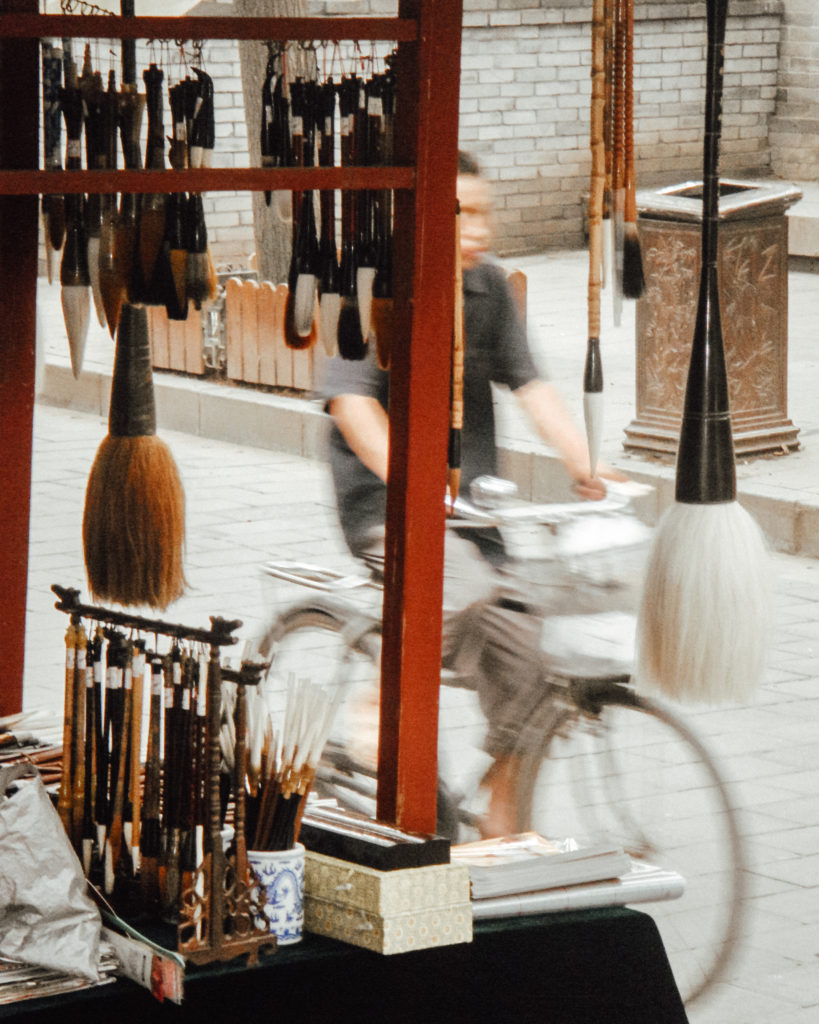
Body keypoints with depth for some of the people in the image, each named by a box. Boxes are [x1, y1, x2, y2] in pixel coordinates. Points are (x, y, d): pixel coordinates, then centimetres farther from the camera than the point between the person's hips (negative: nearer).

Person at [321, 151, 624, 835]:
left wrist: (585, 464, -10)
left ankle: (502, 818, 7)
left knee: (524, 650, -8)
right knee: (469, 589, -34)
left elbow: (529, 384, 5)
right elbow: (352, 400, -19)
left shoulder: (489, 287, 8)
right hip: (385, 506, -5)